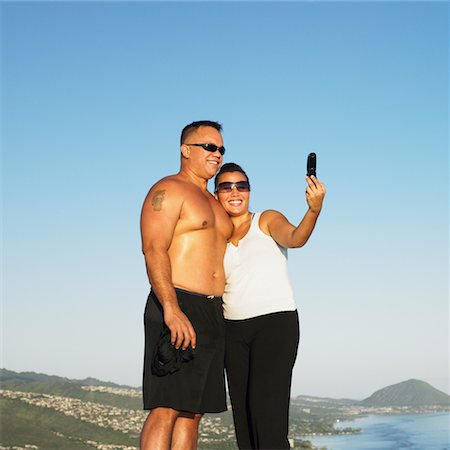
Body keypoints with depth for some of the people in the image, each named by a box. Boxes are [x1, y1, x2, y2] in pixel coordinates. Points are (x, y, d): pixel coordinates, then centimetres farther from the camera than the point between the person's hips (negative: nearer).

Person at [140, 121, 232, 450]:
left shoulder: (212, 203, 24)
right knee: (167, 409, -13)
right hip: (176, 311, -9)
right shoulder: (169, 190, -3)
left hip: (212, 313, 9)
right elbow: (153, 250, -15)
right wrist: (171, 309, -27)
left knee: (193, 411, 6)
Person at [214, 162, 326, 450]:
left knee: (267, 409, -17)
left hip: (276, 321, -5)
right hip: (234, 329, 5)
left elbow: (295, 238, -19)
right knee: (243, 413, 1)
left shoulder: (268, 221, 3)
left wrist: (314, 210, -38)